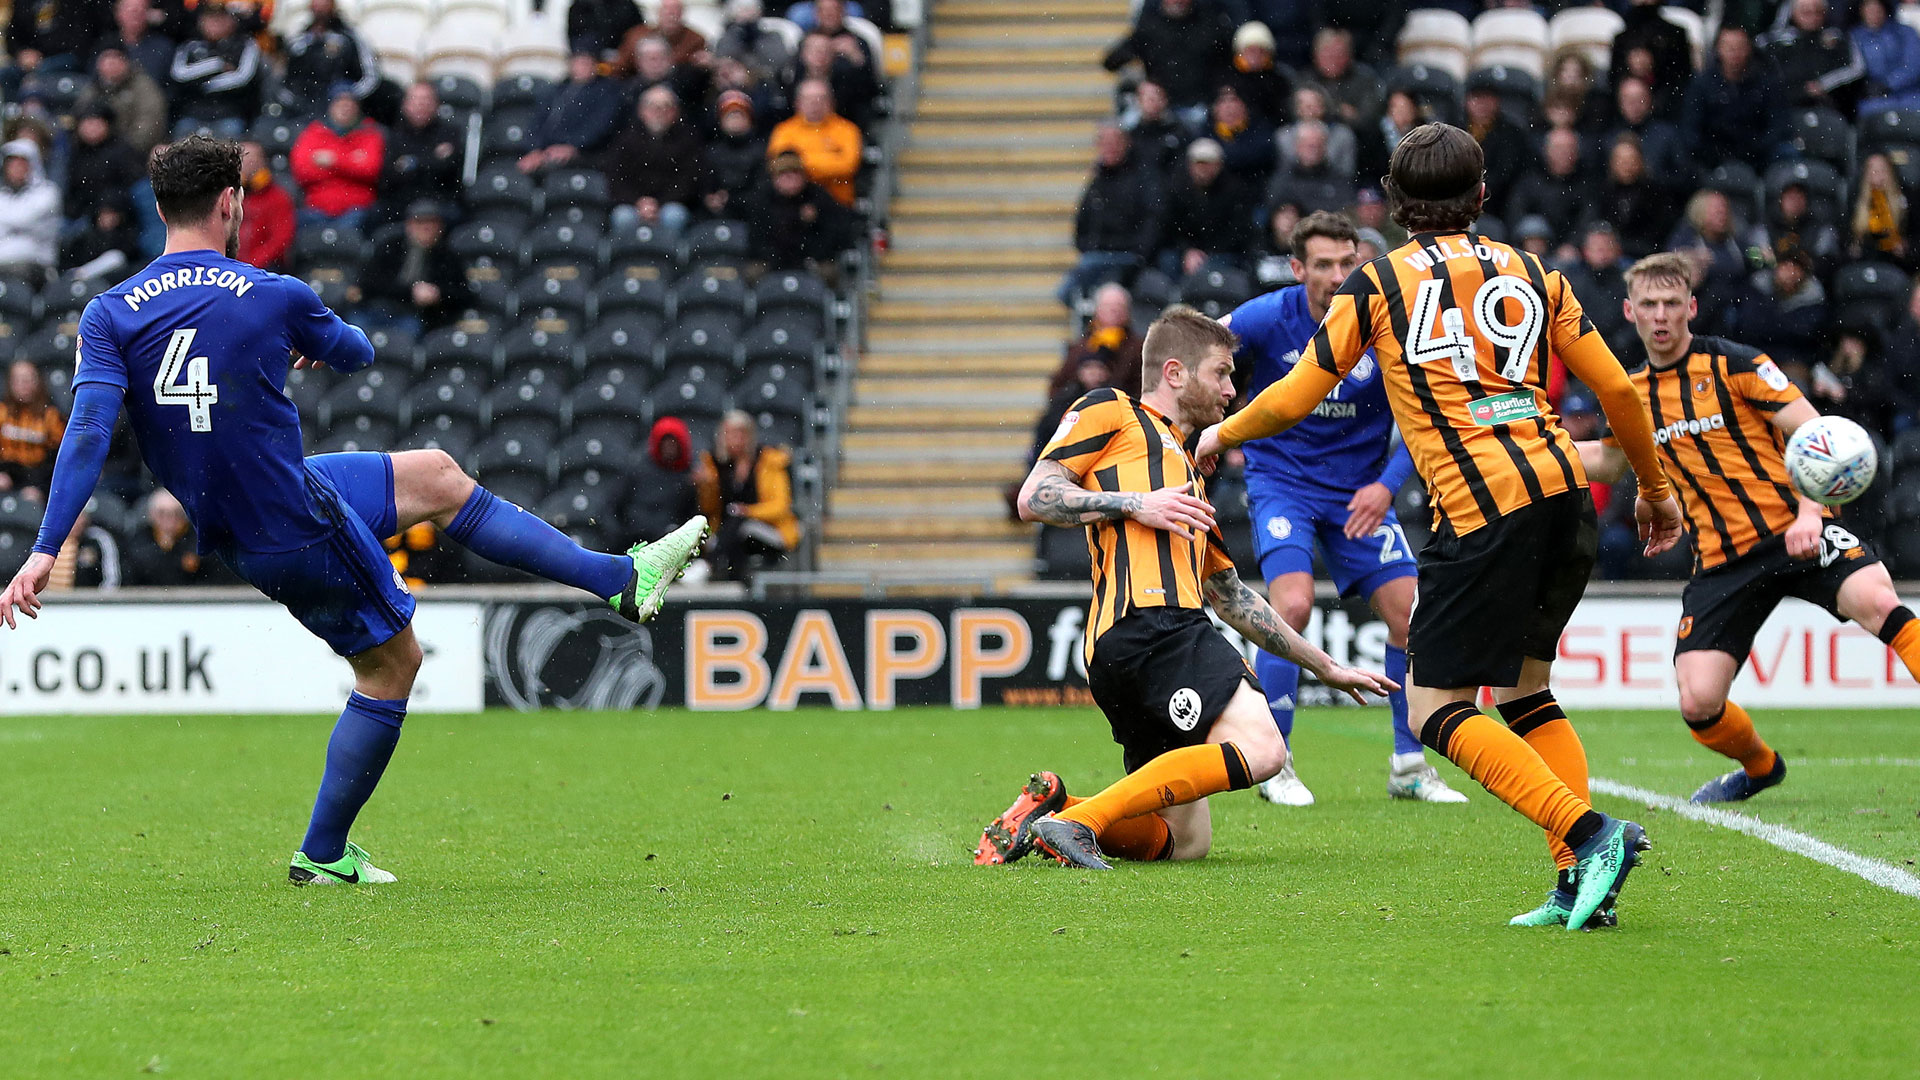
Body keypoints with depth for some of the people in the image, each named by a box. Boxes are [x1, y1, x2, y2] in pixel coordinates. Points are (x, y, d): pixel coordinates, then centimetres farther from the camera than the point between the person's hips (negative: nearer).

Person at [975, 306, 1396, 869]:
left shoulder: (1187, 474, 37)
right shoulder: (1112, 411, 14)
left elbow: (1231, 596, 39)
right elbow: (1034, 497, 2)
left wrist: (1327, 668, 39)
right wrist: (1134, 504, -6)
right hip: (1146, 619, -9)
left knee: (1185, 840, 5)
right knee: (1259, 747, -26)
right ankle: (1080, 820, -27)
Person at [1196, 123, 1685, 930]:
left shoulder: (1378, 282, 7)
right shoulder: (1532, 273, 17)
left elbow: (1297, 396, 12)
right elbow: (1616, 389, 17)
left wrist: (1223, 436, 32)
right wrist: (1654, 489, 32)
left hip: (1482, 505, -6)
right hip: (1564, 487, 6)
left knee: (1435, 709, -2)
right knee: (1524, 690, 18)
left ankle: (1591, 834, -18)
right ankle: (1580, 883, 5)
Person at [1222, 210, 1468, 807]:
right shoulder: (1268, 318, -15)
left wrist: (1387, 485, -16)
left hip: (1358, 492, 2)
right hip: (1282, 482, -2)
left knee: (1410, 613, -7)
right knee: (1293, 604, -24)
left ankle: (1409, 766, 10)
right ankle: (1273, 766, -9)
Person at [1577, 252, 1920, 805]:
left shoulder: (1735, 364, -5)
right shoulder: (1633, 393, 11)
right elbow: (1606, 459, 32)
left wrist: (1810, 513, -23)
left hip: (1793, 529, -4)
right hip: (1721, 562, 4)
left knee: (1876, 600, -34)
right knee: (1698, 703, -11)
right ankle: (1759, 765, 23)